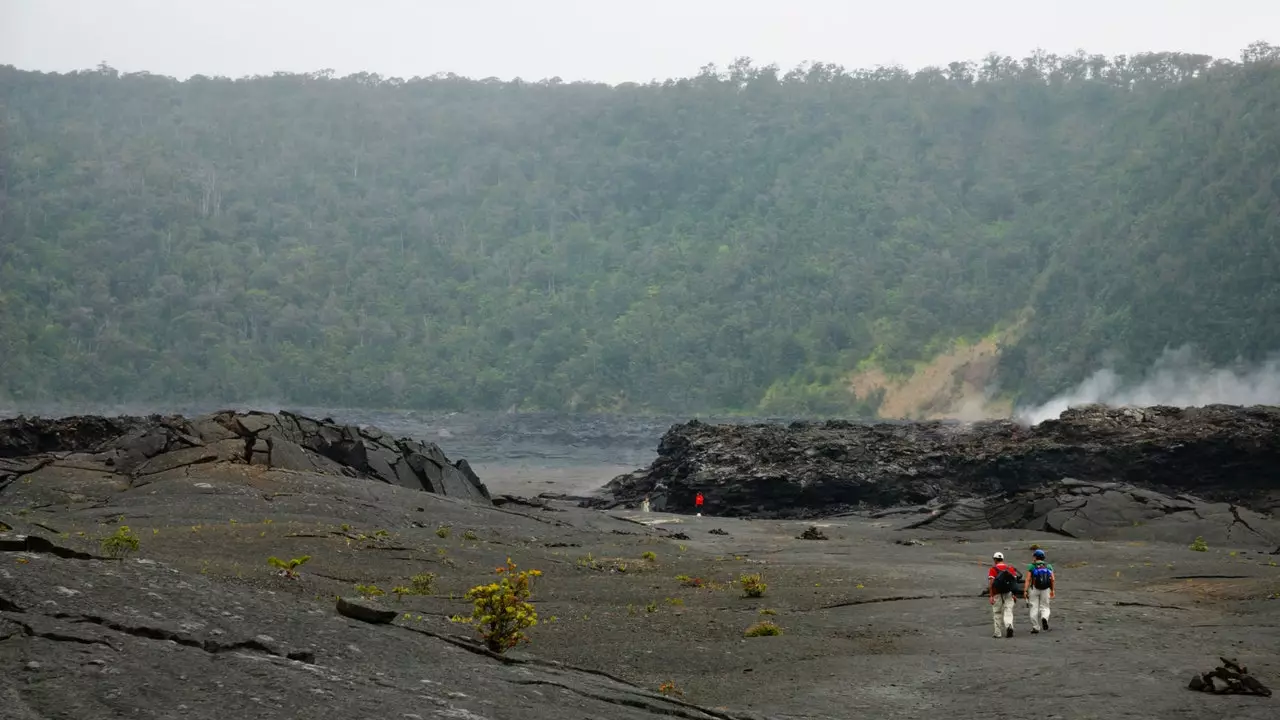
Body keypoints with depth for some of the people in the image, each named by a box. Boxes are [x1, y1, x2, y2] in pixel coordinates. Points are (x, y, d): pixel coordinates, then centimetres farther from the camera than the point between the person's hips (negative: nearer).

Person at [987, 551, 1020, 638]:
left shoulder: (993, 569, -4)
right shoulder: (1011, 568, 7)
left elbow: (991, 583, -13)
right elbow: (1015, 581, 5)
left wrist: (991, 596, -14)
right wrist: (1014, 594, 11)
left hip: (997, 595, -2)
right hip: (1009, 593, 2)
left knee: (997, 613, 10)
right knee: (1008, 612, 1)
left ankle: (997, 633, 13)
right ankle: (1009, 626, -26)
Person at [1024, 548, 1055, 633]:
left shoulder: (1031, 566, -4)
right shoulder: (1048, 566, 4)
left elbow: (1028, 579, -10)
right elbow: (1052, 579, 0)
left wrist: (1025, 591, -12)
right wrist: (1052, 590, 11)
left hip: (1034, 589, -2)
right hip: (1046, 590, 2)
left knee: (1034, 608, 6)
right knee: (1045, 607, 10)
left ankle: (1035, 627, 7)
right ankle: (1044, 618, -22)